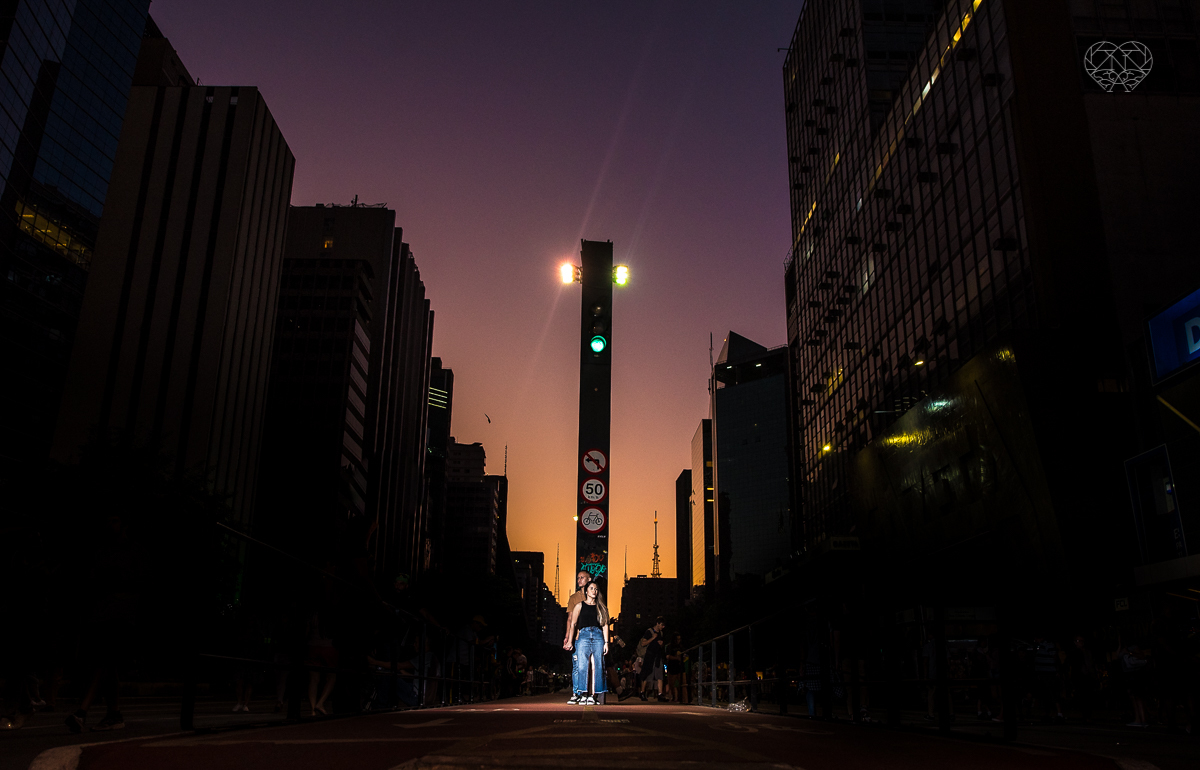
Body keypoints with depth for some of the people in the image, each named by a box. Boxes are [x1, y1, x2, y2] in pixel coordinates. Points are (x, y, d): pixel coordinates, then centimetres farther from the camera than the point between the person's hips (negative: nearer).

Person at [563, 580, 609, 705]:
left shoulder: (601, 607, 18)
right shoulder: (580, 606, 14)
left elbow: (605, 625, 12)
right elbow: (572, 623, 9)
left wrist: (606, 642, 2)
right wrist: (569, 641, 0)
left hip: (598, 636, 2)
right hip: (584, 635, -2)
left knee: (598, 666, -6)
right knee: (582, 665, -11)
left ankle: (593, 695, -4)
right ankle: (582, 694, -9)